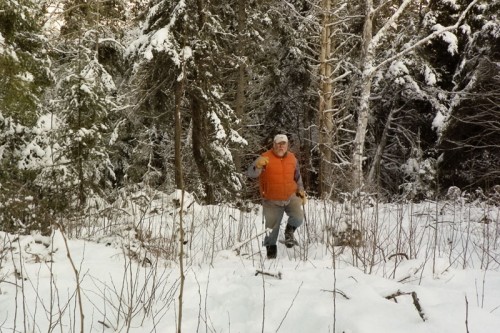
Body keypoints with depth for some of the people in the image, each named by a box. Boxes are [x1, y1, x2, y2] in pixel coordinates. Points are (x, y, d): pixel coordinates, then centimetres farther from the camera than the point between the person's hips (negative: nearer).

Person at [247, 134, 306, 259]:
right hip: (272, 201, -3)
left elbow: (297, 177, 19)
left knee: (298, 218, -17)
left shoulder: (292, 158, 3)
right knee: (272, 226, 3)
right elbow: (250, 174, -23)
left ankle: (289, 232, 15)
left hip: (291, 197, 3)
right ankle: (271, 249, 26)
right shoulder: (266, 158, -13)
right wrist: (258, 165, -43)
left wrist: (301, 191, 13)